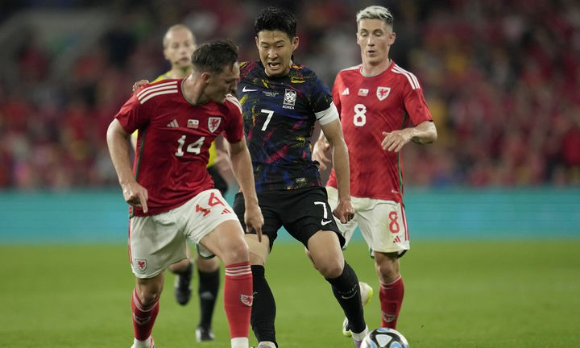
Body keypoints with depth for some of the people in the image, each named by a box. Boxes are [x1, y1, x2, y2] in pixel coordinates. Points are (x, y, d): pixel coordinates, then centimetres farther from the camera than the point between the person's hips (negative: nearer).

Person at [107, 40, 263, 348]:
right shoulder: (152, 97, -19)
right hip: (151, 204, -2)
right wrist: (128, 182, -14)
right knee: (149, 290, 11)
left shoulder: (228, 108, -7)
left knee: (238, 252, -26)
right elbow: (116, 132, -4)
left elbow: (238, 151, 12)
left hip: (198, 195, 2)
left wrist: (251, 203, 9)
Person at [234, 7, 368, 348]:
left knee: (332, 266, -14)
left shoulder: (310, 86, -4)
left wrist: (345, 197, 3)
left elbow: (337, 143, 4)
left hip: (302, 190, -2)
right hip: (254, 191, 3)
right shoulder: (243, 76, 4)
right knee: (249, 266, -19)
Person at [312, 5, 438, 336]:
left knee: (387, 266, -5)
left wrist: (408, 133, -30)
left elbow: (430, 131, -8)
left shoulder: (404, 80, -2)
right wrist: (321, 144, 2)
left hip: (383, 189, -4)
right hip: (341, 184, 4)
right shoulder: (344, 79, 12)